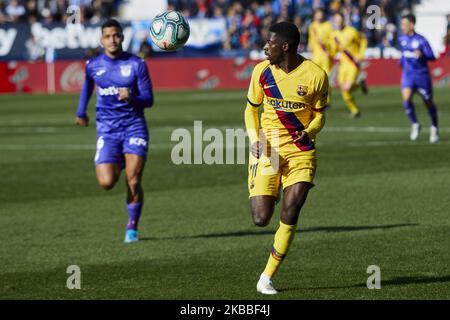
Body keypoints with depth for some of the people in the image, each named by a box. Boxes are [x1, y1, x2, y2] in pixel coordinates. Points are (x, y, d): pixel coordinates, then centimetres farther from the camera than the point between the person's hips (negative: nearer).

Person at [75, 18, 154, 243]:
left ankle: (132, 228, 12)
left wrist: (131, 97, -24)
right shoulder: (93, 66, 2)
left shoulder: (136, 64, -5)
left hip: (134, 126, -1)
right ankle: (118, 165, 24)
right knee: (106, 182, -14)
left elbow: (148, 100, -4)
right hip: (107, 129, 1)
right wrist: (81, 112, 29)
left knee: (133, 183, -10)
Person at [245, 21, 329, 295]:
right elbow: (251, 109, 10)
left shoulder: (316, 75, -8)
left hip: (301, 152, -1)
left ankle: (268, 277, 2)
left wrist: (309, 132, -18)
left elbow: (319, 115, 4)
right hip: (267, 149, 1)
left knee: (290, 216, -11)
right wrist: (255, 139, -7)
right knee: (261, 219, -8)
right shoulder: (262, 71, -2)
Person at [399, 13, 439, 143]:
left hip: (422, 75, -3)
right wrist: (401, 61, 20)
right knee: (406, 99, -20)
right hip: (408, 74, 4)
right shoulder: (402, 39, 4)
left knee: (428, 102, 8)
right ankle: (415, 125, -2)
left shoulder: (421, 40, -14)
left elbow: (432, 57, -16)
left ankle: (434, 128, 29)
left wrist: (422, 55, -32)